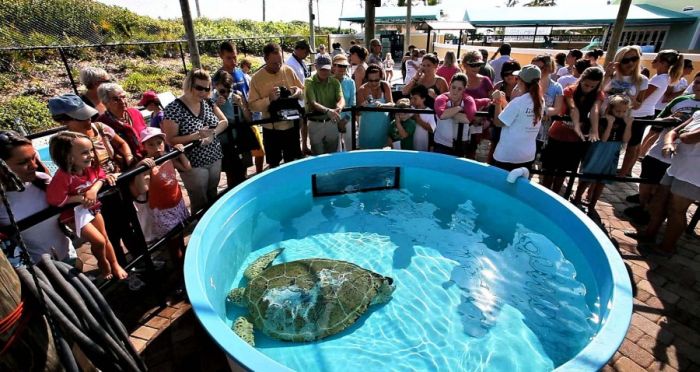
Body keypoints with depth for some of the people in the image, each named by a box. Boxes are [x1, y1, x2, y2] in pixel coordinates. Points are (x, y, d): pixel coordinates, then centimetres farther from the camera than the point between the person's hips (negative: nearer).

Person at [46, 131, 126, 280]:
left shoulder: (91, 167, -12)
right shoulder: (63, 176, -30)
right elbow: (54, 200, -33)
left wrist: (94, 189, -19)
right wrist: (81, 198, -27)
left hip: (92, 208, 6)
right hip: (74, 214, -6)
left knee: (105, 238, 14)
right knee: (99, 241, -8)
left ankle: (115, 265, 31)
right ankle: (104, 265, 21)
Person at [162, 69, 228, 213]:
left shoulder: (208, 102, 1)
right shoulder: (173, 109, -16)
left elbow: (224, 122, 3)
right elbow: (170, 140, -17)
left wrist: (212, 134, -16)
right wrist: (196, 136, -29)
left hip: (215, 159, 6)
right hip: (193, 164, -5)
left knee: (213, 198, 21)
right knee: (200, 203, 8)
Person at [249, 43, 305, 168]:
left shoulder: (289, 71, -2)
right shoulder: (257, 78, -9)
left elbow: (303, 90, 6)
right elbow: (252, 105, -11)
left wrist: (298, 92, -17)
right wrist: (269, 99, -26)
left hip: (291, 125, 2)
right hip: (271, 129, -2)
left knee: (292, 162, 16)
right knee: (274, 164, 12)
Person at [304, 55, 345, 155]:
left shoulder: (335, 82, 4)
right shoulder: (309, 82, -7)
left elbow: (341, 99, -8)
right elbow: (313, 103, -18)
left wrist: (339, 108, -34)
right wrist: (328, 111, -37)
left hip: (331, 123, 3)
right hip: (315, 124, -3)